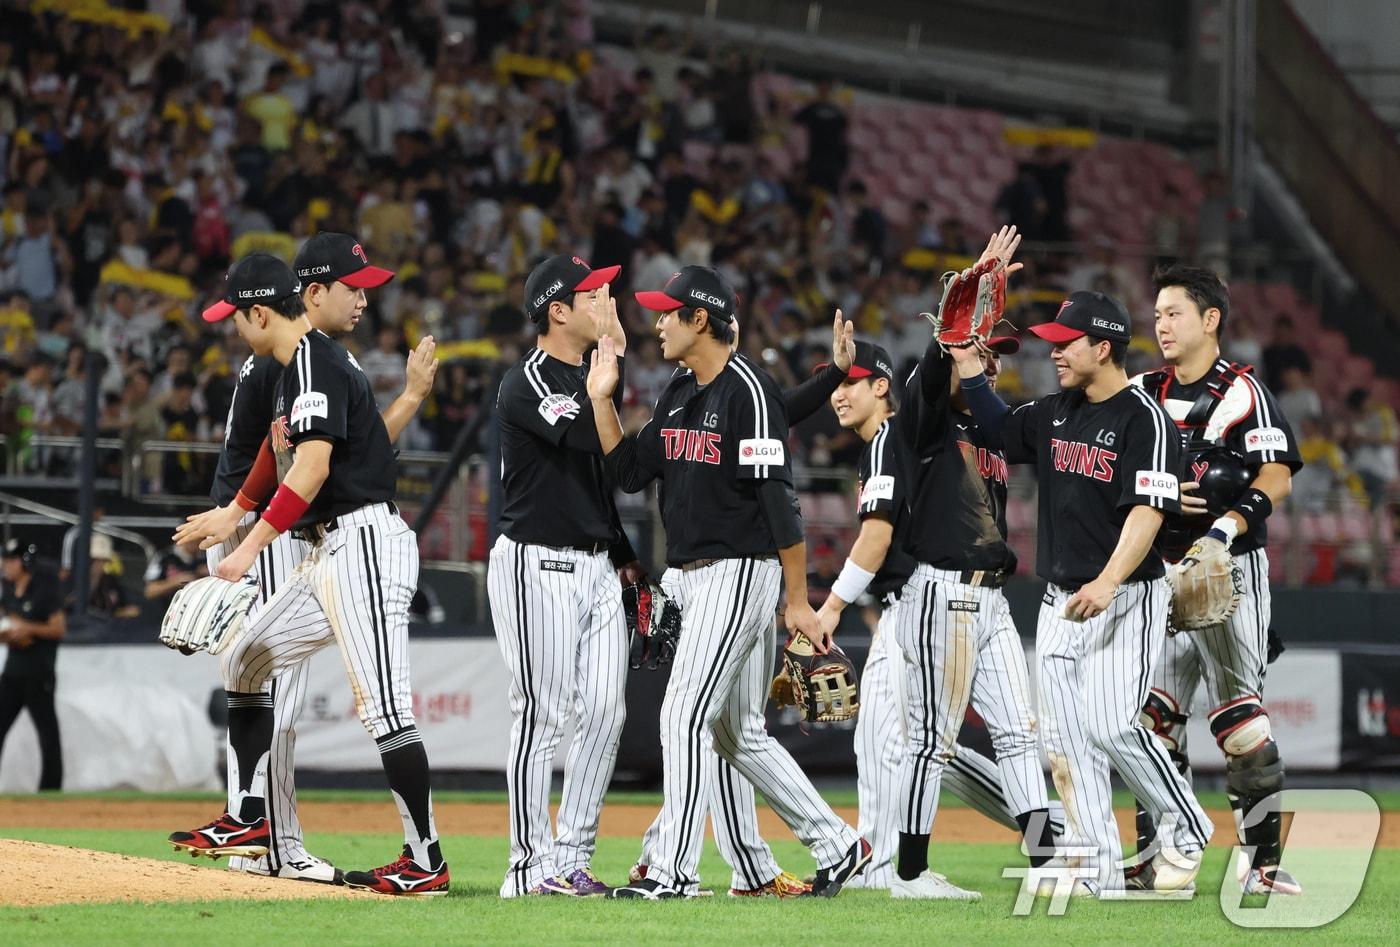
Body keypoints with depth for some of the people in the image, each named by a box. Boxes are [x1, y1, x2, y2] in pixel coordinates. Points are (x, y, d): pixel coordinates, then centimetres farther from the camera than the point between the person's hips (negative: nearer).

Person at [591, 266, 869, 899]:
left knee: (683, 718, -11)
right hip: (696, 578, 10)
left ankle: (673, 872, -8)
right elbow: (631, 472, 11)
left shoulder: (748, 391, -16)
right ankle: (837, 846, 19)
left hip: (739, 572, -10)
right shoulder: (679, 392, 12)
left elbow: (779, 501, -19)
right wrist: (601, 399, 0)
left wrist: (799, 602, -21)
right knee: (733, 732, 13)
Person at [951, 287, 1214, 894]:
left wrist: (1109, 582, -34)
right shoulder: (1057, 412, 11)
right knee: (1064, 736, 2)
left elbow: (1148, 511, -22)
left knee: (1110, 725, -17)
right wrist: (966, 357, 13)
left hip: (1125, 599, -8)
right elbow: (998, 429, 25)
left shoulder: (1144, 420, -13)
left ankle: (1187, 829, 5)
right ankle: (1097, 871, 7)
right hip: (1061, 601, 8)